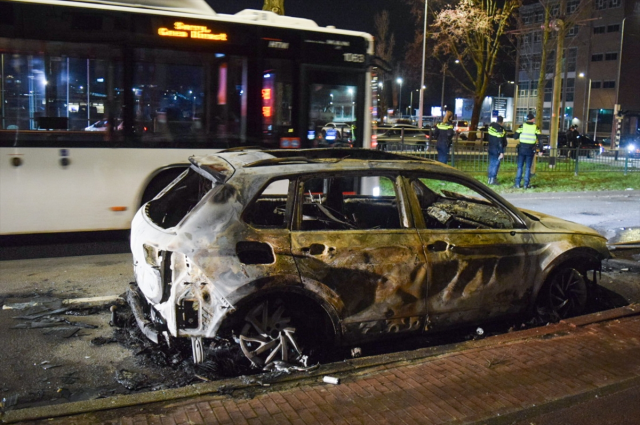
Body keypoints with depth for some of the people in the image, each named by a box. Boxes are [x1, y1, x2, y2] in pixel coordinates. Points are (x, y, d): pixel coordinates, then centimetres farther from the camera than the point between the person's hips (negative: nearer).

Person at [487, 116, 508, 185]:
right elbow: (500, 142, -22)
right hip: (497, 150, -7)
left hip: (491, 148, 7)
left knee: (491, 163, 14)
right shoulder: (501, 129, -21)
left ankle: (490, 178, 17)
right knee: (496, 164, 0)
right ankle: (493, 179, 0)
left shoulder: (491, 125, 0)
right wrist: (502, 152, -19)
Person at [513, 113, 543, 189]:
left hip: (522, 149, 0)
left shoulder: (522, 126, -3)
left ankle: (517, 184, 3)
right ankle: (526, 184, 4)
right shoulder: (536, 128, -2)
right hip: (530, 150, 0)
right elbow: (539, 140, -4)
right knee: (528, 167, 6)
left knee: (520, 167, 6)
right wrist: (540, 150, 2)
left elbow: (515, 137, -2)